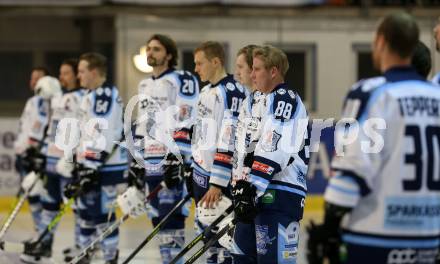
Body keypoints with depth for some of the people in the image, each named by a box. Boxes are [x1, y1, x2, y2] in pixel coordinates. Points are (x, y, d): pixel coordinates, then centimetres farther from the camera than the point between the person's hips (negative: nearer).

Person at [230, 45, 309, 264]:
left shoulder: (284, 99, -9)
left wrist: (252, 190, -25)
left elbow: (274, 149, -21)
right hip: (256, 194, 10)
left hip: (278, 195, -10)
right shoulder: (262, 102, 23)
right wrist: (241, 188, 22)